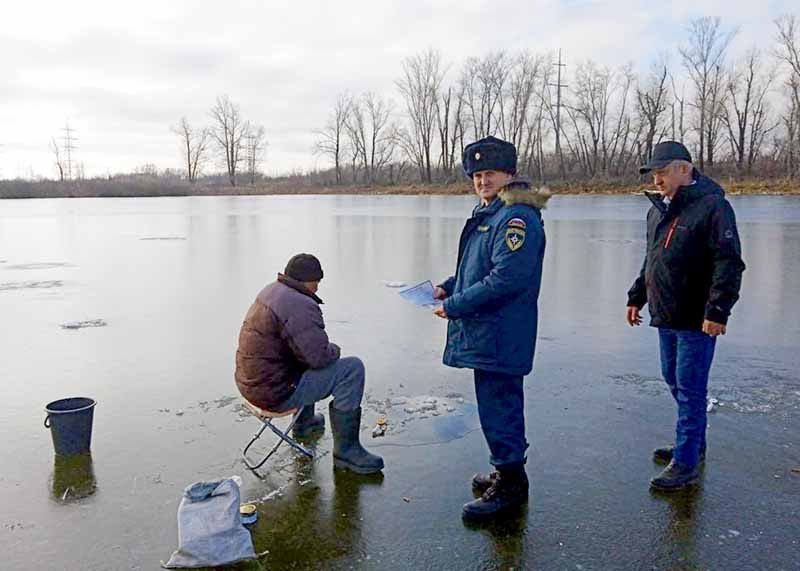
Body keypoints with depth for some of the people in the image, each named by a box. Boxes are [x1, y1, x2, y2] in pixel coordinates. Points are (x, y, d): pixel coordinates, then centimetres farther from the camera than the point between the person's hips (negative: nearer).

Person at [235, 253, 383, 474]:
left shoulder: (271, 290, 11)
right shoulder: (300, 306, -22)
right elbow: (319, 356, -24)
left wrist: (327, 349, 15)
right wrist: (334, 350, -2)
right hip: (274, 392, -10)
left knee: (309, 362, 34)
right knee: (352, 369, -11)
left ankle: (304, 423, 47)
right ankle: (346, 450, -2)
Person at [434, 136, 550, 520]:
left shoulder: (517, 218, -17)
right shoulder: (487, 213, 16)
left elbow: (505, 279, -25)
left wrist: (455, 306, -19)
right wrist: (449, 287, 8)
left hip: (500, 335, -10)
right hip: (484, 332, 10)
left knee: (498, 403, -2)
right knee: (499, 402, 20)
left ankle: (511, 484, 13)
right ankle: (507, 473, 35)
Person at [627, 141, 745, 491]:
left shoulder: (712, 206, -13)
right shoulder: (658, 209, 13)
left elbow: (729, 264, -19)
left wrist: (717, 310, -24)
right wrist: (637, 297, 20)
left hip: (697, 320, -9)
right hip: (666, 317, 9)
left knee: (690, 389, -3)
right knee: (674, 381, 18)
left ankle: (685, 465, 5)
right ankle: (694, 444, 35)